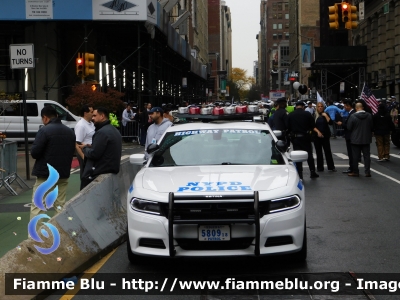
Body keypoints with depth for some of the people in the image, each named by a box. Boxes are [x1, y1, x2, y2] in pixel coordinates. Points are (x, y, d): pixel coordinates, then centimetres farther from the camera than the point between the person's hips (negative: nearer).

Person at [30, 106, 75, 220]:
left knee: (37, 205, -2)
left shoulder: (44, 130, -13)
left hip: (46, 174, -6)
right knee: (60, 205, 12)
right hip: (63, 173, 6)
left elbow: (34, 152, -15)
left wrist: (45, 154, 4)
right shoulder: (70, 132, 10)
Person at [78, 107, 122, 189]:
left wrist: (85, 148, -2)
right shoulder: (114, 130, 15)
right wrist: (90, 147, 12)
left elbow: (94, 154, -20)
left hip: (99, 172, -10)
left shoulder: (102, 132, -17)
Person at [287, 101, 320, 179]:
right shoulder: (307, 114, -3)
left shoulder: (290, 115, 0)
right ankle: (312, 172, 12)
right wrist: (318, 132, 10)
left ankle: (300, 174, 3)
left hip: (295, 137, 1)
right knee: (309, 155, 9)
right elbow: (313, 126, -1)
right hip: (305, 137, 0)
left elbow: (288, 128, 3)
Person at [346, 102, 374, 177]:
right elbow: (372, 127, 3)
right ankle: (367, 172, 7)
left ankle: (355, 172, 10)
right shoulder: (369, 116, -5)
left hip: (356, 139, -2)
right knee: (367, 156, 8)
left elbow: (349, 127, -9)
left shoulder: (352, 116, -14)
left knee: (355, 156, 6)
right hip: (366, 139, 3)